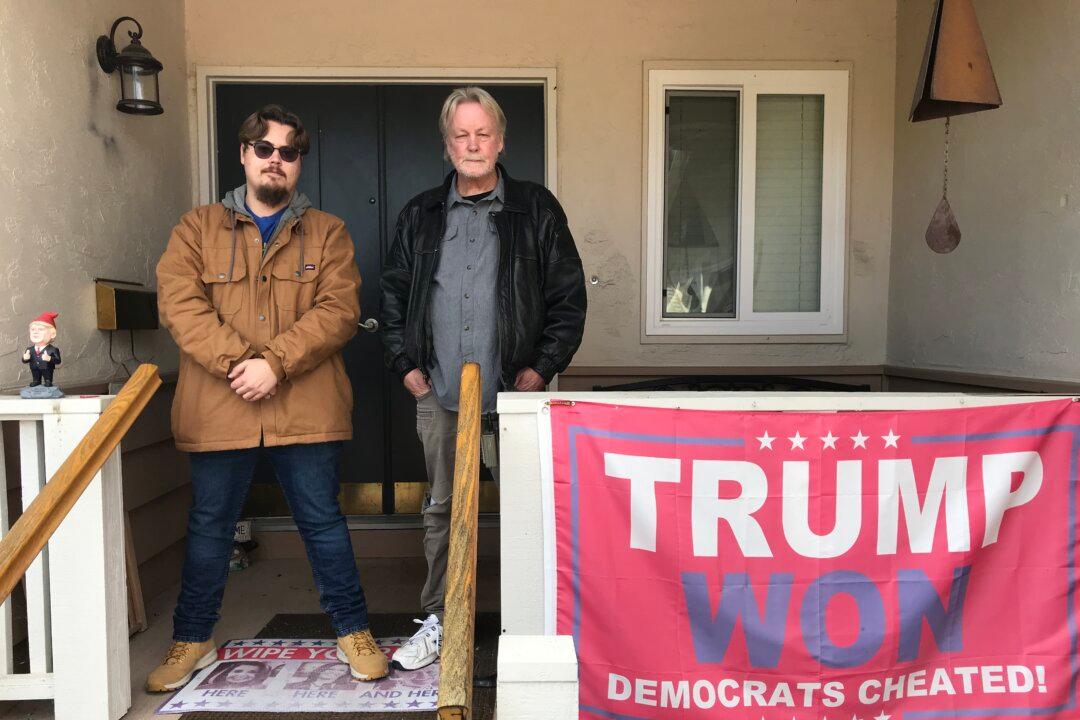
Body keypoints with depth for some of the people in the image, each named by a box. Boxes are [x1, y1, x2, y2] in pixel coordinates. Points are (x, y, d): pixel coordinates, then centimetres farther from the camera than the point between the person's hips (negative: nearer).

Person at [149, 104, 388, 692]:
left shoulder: (327, 233, 7)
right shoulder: (198, 228, 9)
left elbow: (339, 310, -6)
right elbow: (179, 302, -4)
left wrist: (274, 363, -17)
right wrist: (235, 362, -17)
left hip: (306, 409, -1)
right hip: (218, 411, 1)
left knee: (322, 521, 8)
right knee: (209, 526, 14)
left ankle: (353, 632, 24)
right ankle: (191, 641, 33)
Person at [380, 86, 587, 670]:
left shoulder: (536, 210, 4)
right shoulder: (420, 216, 12)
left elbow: (569, 297, 3)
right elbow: (393, 293, 16)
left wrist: (542, 368, -5)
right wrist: (406, 364, 5)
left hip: (513, 394, -2)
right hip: (438, 396, 3)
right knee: (441, 511, 12)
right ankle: (438, 622, 28)